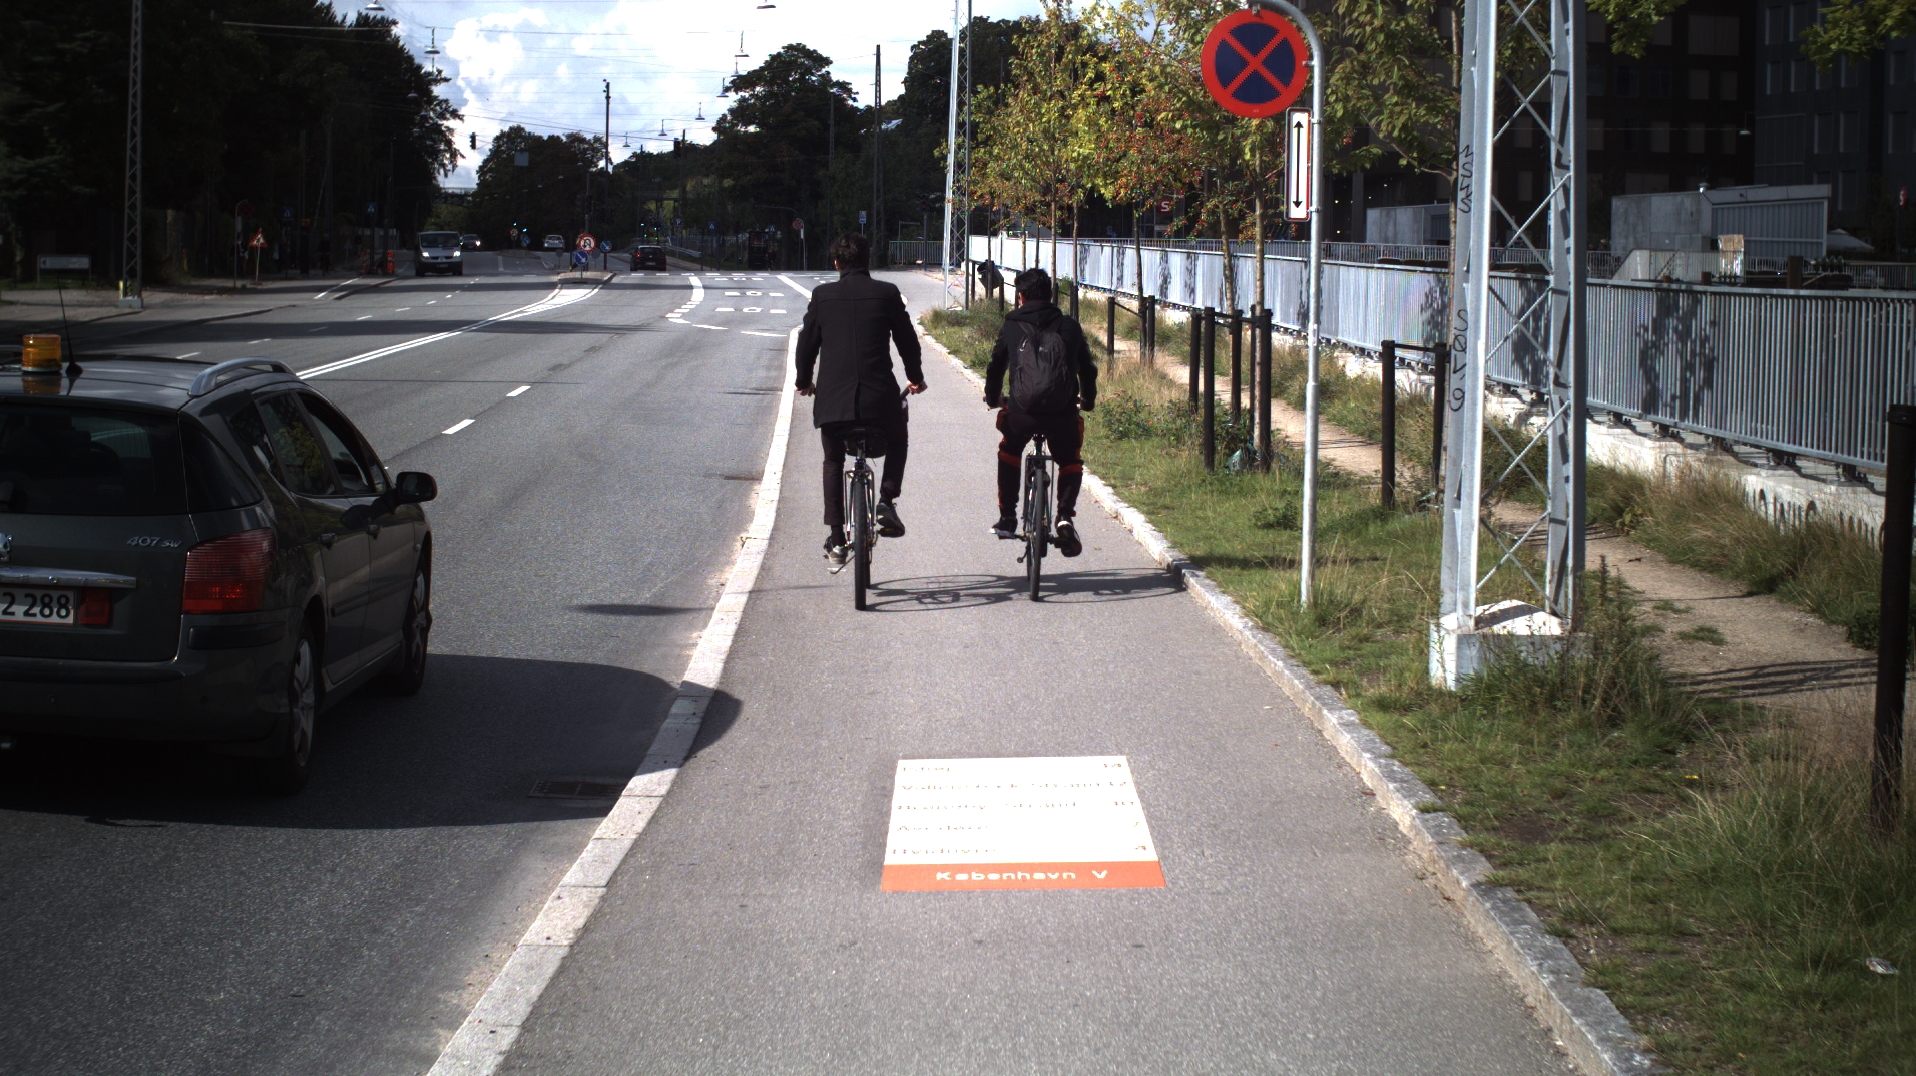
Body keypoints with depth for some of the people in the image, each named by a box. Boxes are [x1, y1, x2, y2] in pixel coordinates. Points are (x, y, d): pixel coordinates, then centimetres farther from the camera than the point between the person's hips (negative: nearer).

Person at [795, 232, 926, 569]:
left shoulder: (823, 296, 3)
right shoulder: (886, 294, 1)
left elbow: (807, 342, 9)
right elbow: (907, 339, 9)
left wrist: (803, 382, 28)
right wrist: (915, 377, 28)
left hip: (832, 398, 1)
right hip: (880, 398, -1)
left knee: (833, 463, 20)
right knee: (897, 442, 29)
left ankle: (835, 539, 13)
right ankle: (887, 501, 7)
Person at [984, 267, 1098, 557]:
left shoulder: (1012, 327, 9)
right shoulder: (1069, 327, 12)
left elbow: (996, 367, 17)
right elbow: (1087, 368, 19)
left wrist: (993, 398, 37)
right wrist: (1088, 401, 38)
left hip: (1022, 411, 0)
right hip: (1063, 413, 0)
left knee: (1009, 452, 30)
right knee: (1070, 462, 25)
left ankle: (1007, 518, 27)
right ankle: (1065, 516, 0)